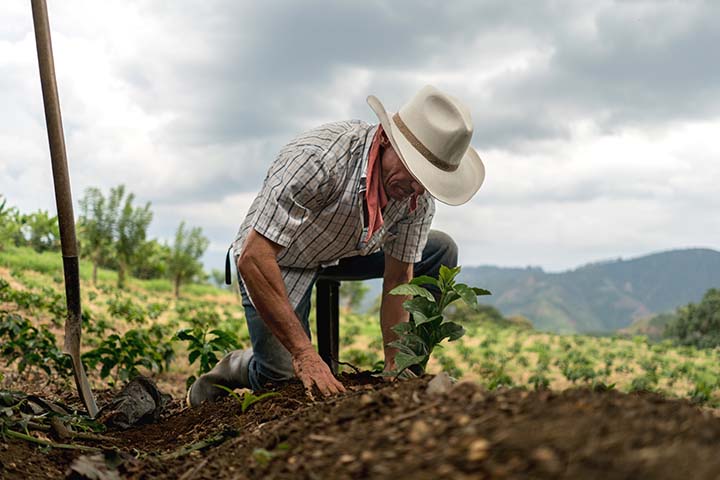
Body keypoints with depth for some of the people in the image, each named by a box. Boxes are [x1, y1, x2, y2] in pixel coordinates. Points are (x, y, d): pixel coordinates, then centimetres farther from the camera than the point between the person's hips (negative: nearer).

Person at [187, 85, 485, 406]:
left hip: (345, 252, 6)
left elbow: (398, 280, -8)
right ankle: (238, 367, 16)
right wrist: (304, 353, -41)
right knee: (287, 380, -18)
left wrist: (395, 368, -14)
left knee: (441, 251, -5)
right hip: (276, 259, -5)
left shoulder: (419, 197, -19)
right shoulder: (318, 158, -39)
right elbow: (252, 258, -40)